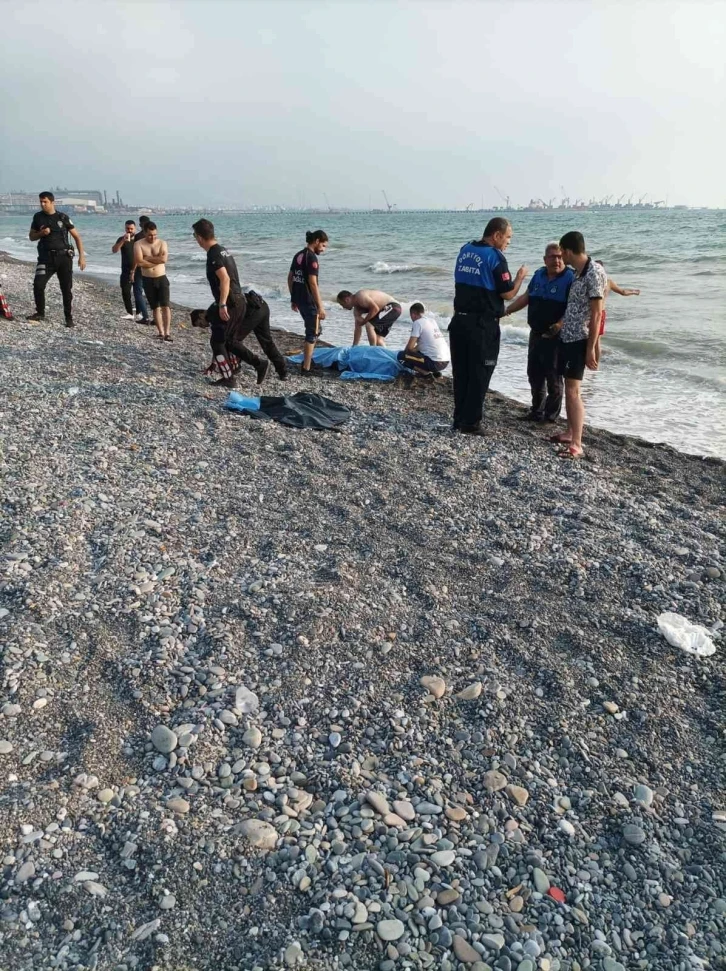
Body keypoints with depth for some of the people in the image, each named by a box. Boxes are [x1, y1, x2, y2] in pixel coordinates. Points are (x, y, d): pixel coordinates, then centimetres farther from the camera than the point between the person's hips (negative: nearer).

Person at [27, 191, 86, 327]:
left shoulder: (63, 217, 0)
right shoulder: (38, 217, 7)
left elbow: (77, 237, 3)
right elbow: (31, 236, 15)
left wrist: (82, 256, -4)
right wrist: (41, 233, -8)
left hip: (64, 257, -1)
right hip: (46, 257, 2)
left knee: (67, 289, 0)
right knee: (38, 284, -13)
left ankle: (69, 318, 10)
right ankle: (40, 313, 4)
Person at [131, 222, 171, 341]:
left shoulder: (162, 243, 1)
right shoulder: (138, 244, -3)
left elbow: (164, 259, -16)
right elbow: (139, 262, -17)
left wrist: (148, 258, -12)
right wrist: (157, 261, -11)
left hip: (162, 278, 0)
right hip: (148, 280, 0)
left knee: (165, 305, -11)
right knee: (155, 307, 6)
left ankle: (167, 332, -14)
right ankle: (161, 332, 12)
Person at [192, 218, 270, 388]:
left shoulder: (213, 255, -14)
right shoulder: (224, 251, 16)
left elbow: (225, 279, -25)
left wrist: (222, 304, -28)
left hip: (229, 304, -9)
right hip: (239, 302, 9)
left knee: (217, 341, 2)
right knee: (230, 341, 17)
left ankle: (228, 379, 5)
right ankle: (259, 363, 11)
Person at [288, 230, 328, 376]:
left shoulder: (298, 255, 12)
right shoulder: (312, 257, -15)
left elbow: (290, 278, 16)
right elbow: (313, 283, -21)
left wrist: (293, 299, 23)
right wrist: (320, 306, -20)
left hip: (298, 299, 9)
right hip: (308, 300, -9)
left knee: (313, 330, 23)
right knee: (313, 333, 1)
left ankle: (306, 360, 31)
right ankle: (306, 369, 2)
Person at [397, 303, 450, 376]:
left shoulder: (417, 323, -7)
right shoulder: (432, 320, 15)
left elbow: (410, 347, -8)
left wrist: (405, 351, 11)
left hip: (435, 363, -8)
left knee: (401, 355, -1)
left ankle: (425, 372, -5)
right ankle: (435, 372, 14)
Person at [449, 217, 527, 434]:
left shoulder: (465, 251, 9)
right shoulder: (495, 256, -12)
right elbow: (508, 294, -11)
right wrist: (520, 276, 6)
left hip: (459, 320, 7)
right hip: (483, 325, -7)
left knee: (461, 373, 12)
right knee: (479, 375, 2)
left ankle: (459, 419, 18)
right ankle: (471, 423, 5)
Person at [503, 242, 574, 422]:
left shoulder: (570, 278, -11)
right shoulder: (539, 274, 10)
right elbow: (526, 297, 17)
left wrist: (560, 324, -30)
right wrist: (506, 310, 9)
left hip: (555, 336, -7)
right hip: (536, 333, 7)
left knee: (553, 377, 1)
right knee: (534, 373, 13)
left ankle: (551, 415, 11)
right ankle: (537, 410, 26)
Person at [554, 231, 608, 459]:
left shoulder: (594, 273, -16)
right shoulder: (577, 272, 10)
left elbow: (596, 313, -18)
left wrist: (591, 348, -20)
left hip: (580, 340, -9)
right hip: (567, 337, 9)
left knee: (573, 391, -12)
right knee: (568, 389, 14)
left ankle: (576, 445, -12)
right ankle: (570, 433, 24)